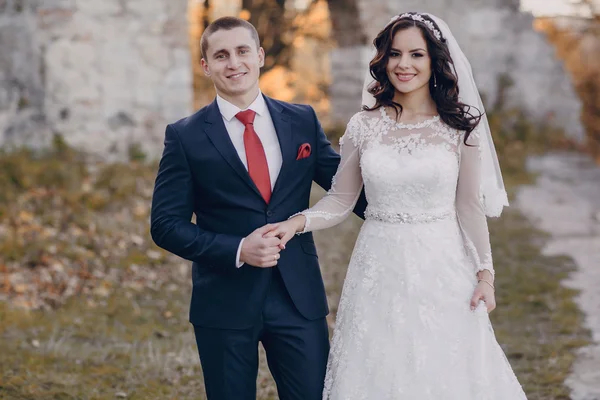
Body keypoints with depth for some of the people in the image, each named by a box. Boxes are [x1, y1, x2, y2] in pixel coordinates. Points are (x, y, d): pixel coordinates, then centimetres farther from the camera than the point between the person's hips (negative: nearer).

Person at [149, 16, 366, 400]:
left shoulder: (303, 121, 5)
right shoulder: (186, 136, -3)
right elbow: (166, 225, -5)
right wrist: (238, 251, -16)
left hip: (300, 298, 2)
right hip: (226, 304, -2)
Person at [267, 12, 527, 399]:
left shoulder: (461, 127, -2)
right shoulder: (363, 126, 0)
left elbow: (469, 206, 3)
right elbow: (340, 200, 5)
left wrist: (485, 273, 1)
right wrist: (298, 222, -12)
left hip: (443, 268, -1)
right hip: (381, 269, 1)